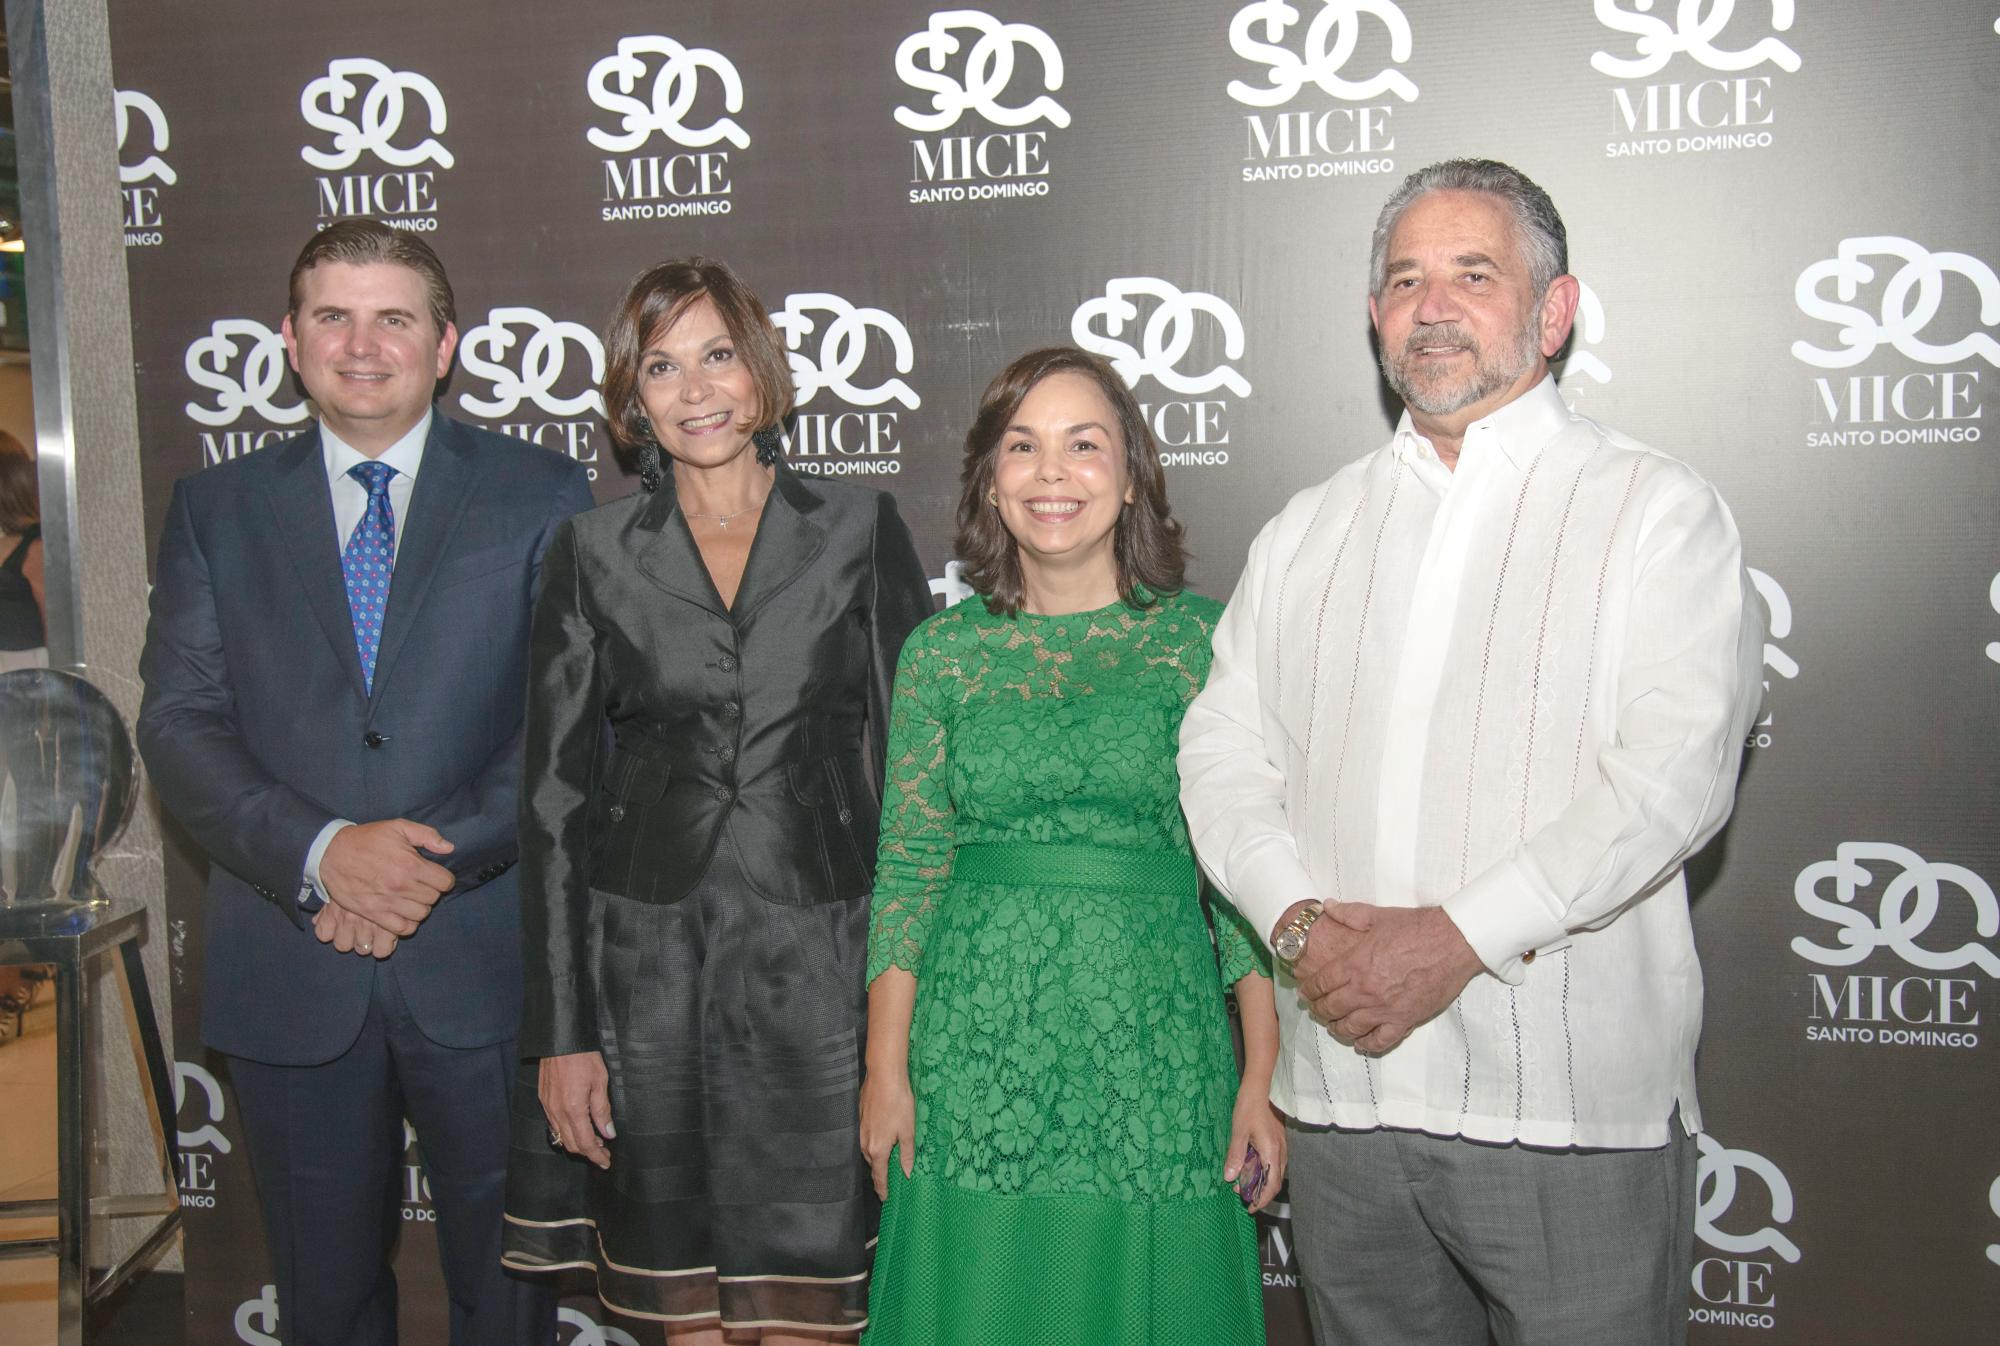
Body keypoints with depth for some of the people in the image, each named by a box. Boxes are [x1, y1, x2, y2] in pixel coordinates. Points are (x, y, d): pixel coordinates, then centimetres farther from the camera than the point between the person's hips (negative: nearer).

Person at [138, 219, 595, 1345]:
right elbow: (180, 723, 0)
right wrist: (321, 851, -16)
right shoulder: (218, 509, 8)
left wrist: (442, 857, -15)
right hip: (289, 973, 2)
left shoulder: (541, 494, 3)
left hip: (482, 959, -1)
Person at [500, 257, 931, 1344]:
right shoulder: (594, 554, 5)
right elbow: (558, 796, 4)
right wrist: (562, 1031, 0)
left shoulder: (861, 531, 3)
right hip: (650, 969, 1)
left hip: (820, 967, -1)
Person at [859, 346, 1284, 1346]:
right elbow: (907, 867, 5)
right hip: (974, 1048, 1)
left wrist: (1264, 1077, -6)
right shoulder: (941, 652, 4)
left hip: (1153, 1047, -1)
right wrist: (885, 1067, 1)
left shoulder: (1203, 639, 0)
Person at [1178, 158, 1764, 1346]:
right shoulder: (1308, 533, 14)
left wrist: (1457, 938, -18)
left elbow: (1675, 771, -13)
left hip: (1571, 1113, -4)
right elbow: (1223, 753, 8)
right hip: (1343, 1097, 4)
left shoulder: (1656, 511, -1)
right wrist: (1299, 921, -10)